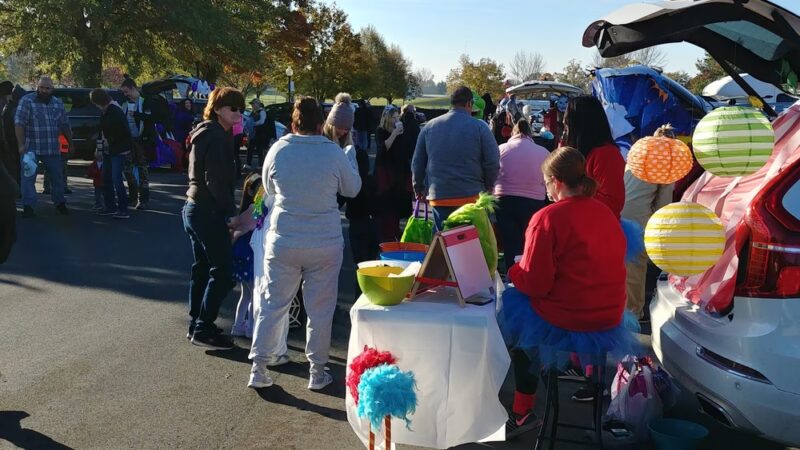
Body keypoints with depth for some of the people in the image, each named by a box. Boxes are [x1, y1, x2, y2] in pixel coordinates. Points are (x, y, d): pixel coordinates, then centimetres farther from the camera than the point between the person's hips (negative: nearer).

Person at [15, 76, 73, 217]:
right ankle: (28, 206, 5)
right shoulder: (27, 101, -7)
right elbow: (19, 123, -12)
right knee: (28, 177, -2)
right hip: (31, 148, -4)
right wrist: (21, 145, -20)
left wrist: (70, 143, 14)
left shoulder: (58, 103, 8)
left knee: (57, 176, 10)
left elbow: (65, 125, 14)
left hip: (53, 148, 4)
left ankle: (60, 203, 24)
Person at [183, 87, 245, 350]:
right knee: (223, 270, -5)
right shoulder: (216, 136, -15)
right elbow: (216, 180, -20)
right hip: (208, 211, -11)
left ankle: (196, 325, 23)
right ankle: (203, 329, -1)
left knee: (202, 267, 16)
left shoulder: (205, 133, 17)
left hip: (194, 208, 11)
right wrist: (230, 212, -17)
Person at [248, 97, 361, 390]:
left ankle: (259, 368, 16)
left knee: (272, 304, 11)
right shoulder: (333, 153, -9)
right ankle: (317, 371, 21)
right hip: (326, 242, -1)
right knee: (320, 308, 10)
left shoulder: (278, 150, -4)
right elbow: (353, 188, 5)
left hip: (283, 241, 1)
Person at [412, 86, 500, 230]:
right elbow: (493, 162, -8)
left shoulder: (430, 126, 5)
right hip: (472, 196, -3)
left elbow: (417, 163, 9)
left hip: (439, 197, 3)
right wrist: (488, 186, 9)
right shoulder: (480, 127, -6)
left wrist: (419, 188, 22)